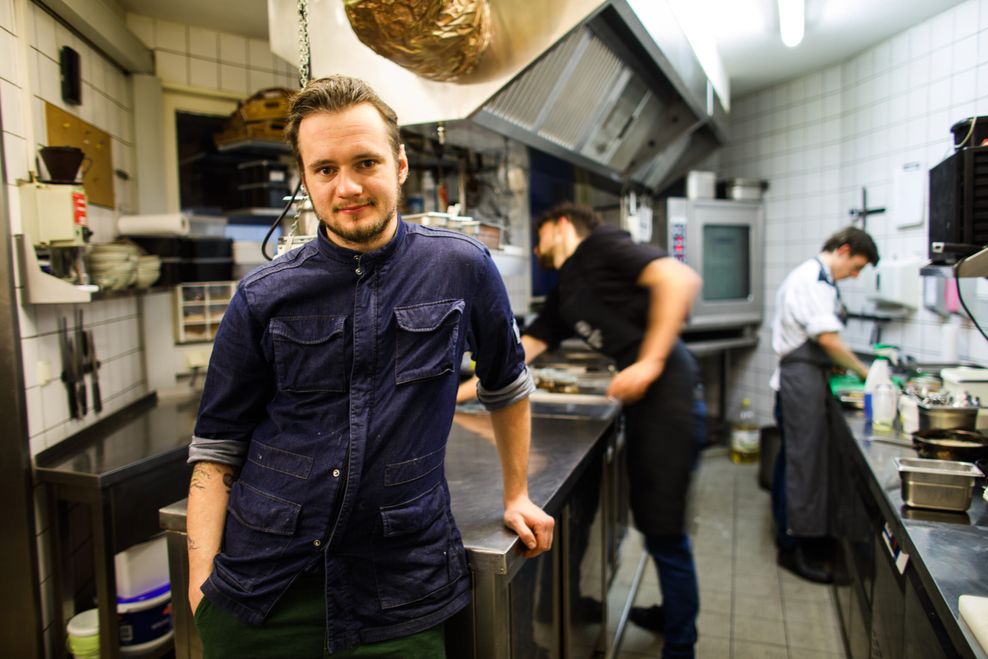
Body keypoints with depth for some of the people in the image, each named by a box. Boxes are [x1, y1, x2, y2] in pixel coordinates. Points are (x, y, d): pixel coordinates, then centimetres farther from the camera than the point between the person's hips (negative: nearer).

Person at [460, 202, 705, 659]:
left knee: (665, 531, 1)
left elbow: (680, 279, -18)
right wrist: (459, 393, 22)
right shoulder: (562, 296, 19)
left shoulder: (600, 245, -5)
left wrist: (649, 363, -20)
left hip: (668, 394, -8)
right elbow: (519, 352, 22)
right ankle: (673, 613, 40)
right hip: (640, 400, 8)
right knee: (650, 520, 19)